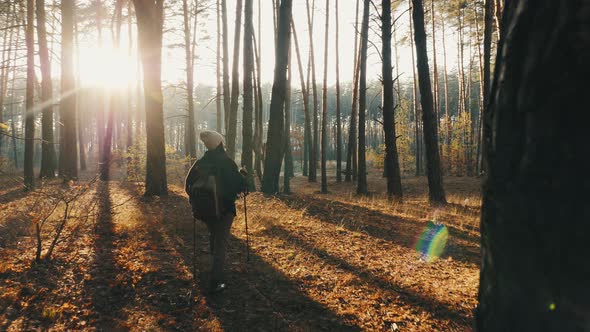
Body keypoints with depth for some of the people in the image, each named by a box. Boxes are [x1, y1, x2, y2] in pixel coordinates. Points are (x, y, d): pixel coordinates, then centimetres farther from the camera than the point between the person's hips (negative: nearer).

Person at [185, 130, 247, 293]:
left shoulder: (200, 163, 0)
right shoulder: (227, 162, -14)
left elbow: (188, 185, 3)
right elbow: (239, 185, -13)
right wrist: (243, 175, 7)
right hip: (224, 209, -5)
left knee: (213, 235, 28)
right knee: (221, 243, 0)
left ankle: (215, 267, 46)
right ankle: (215, 282, -6)